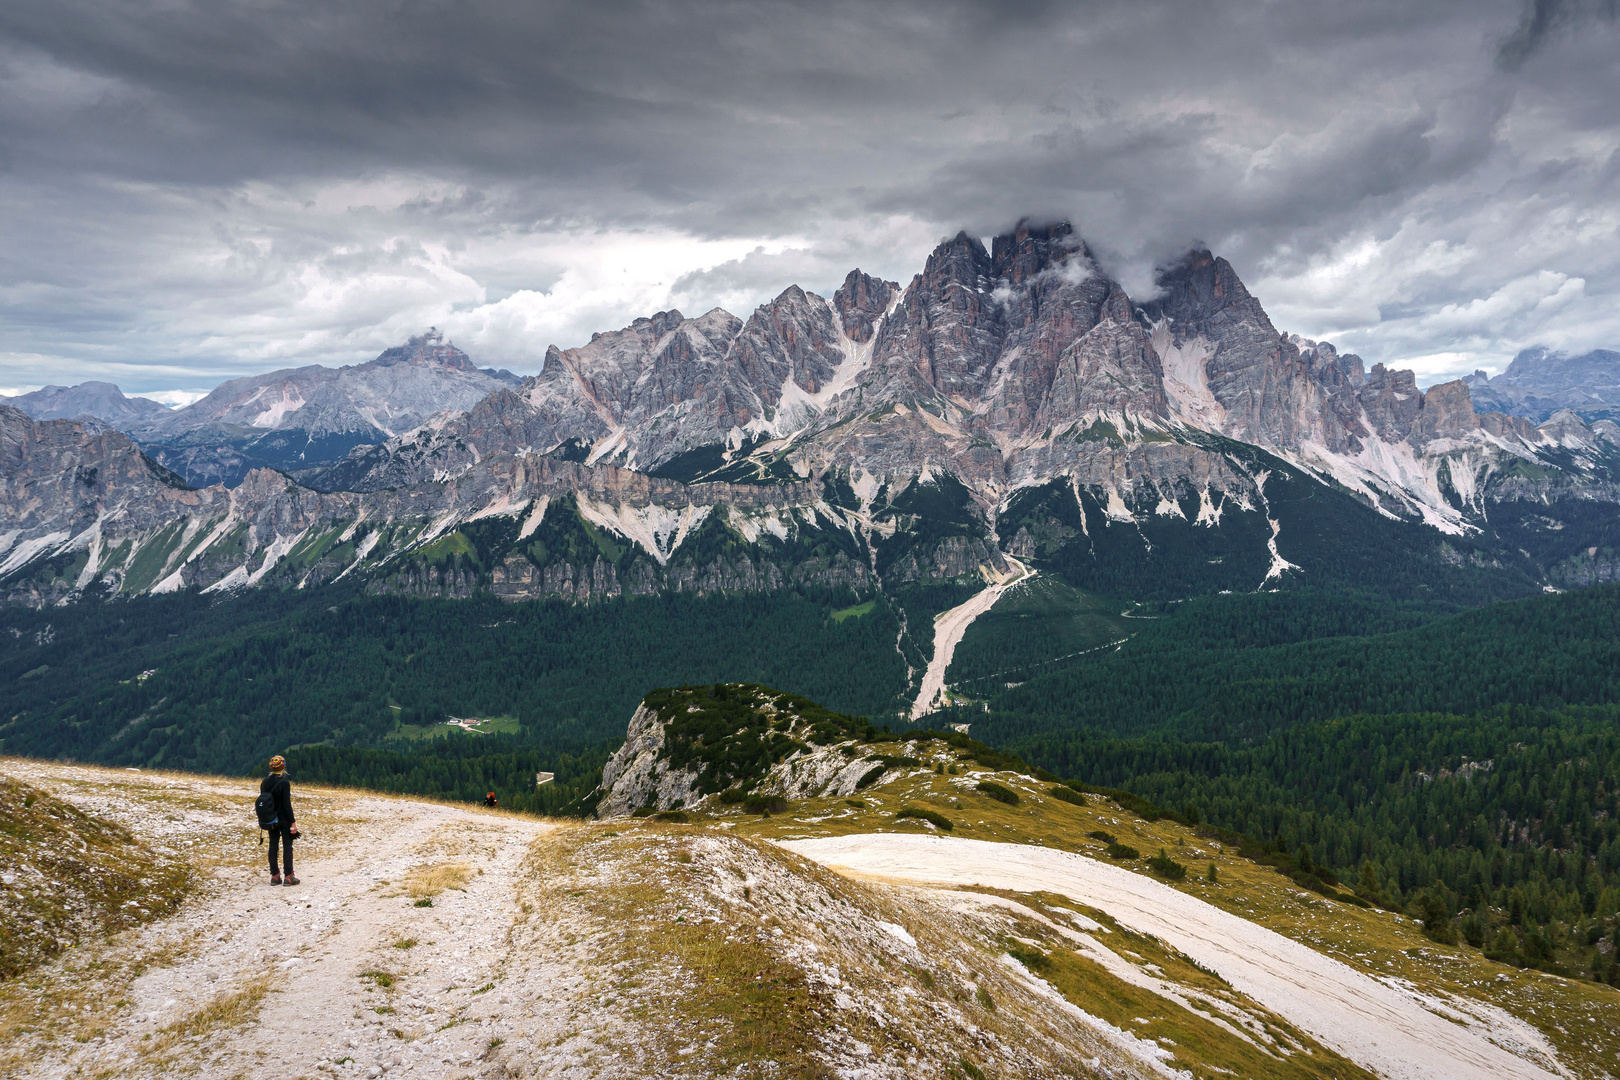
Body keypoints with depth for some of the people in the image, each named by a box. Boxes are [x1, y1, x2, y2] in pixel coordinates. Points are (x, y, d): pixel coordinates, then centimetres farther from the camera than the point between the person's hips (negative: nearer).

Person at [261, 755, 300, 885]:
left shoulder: (265, 782, 2)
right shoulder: (284, 783, -17)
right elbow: (287, 804, -17)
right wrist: (292, 822, -13)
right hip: (283, 819, -6)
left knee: (273, 845, 11)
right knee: (287, 846, 2)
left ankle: (274, 876, 16)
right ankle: (288, 877, 3)